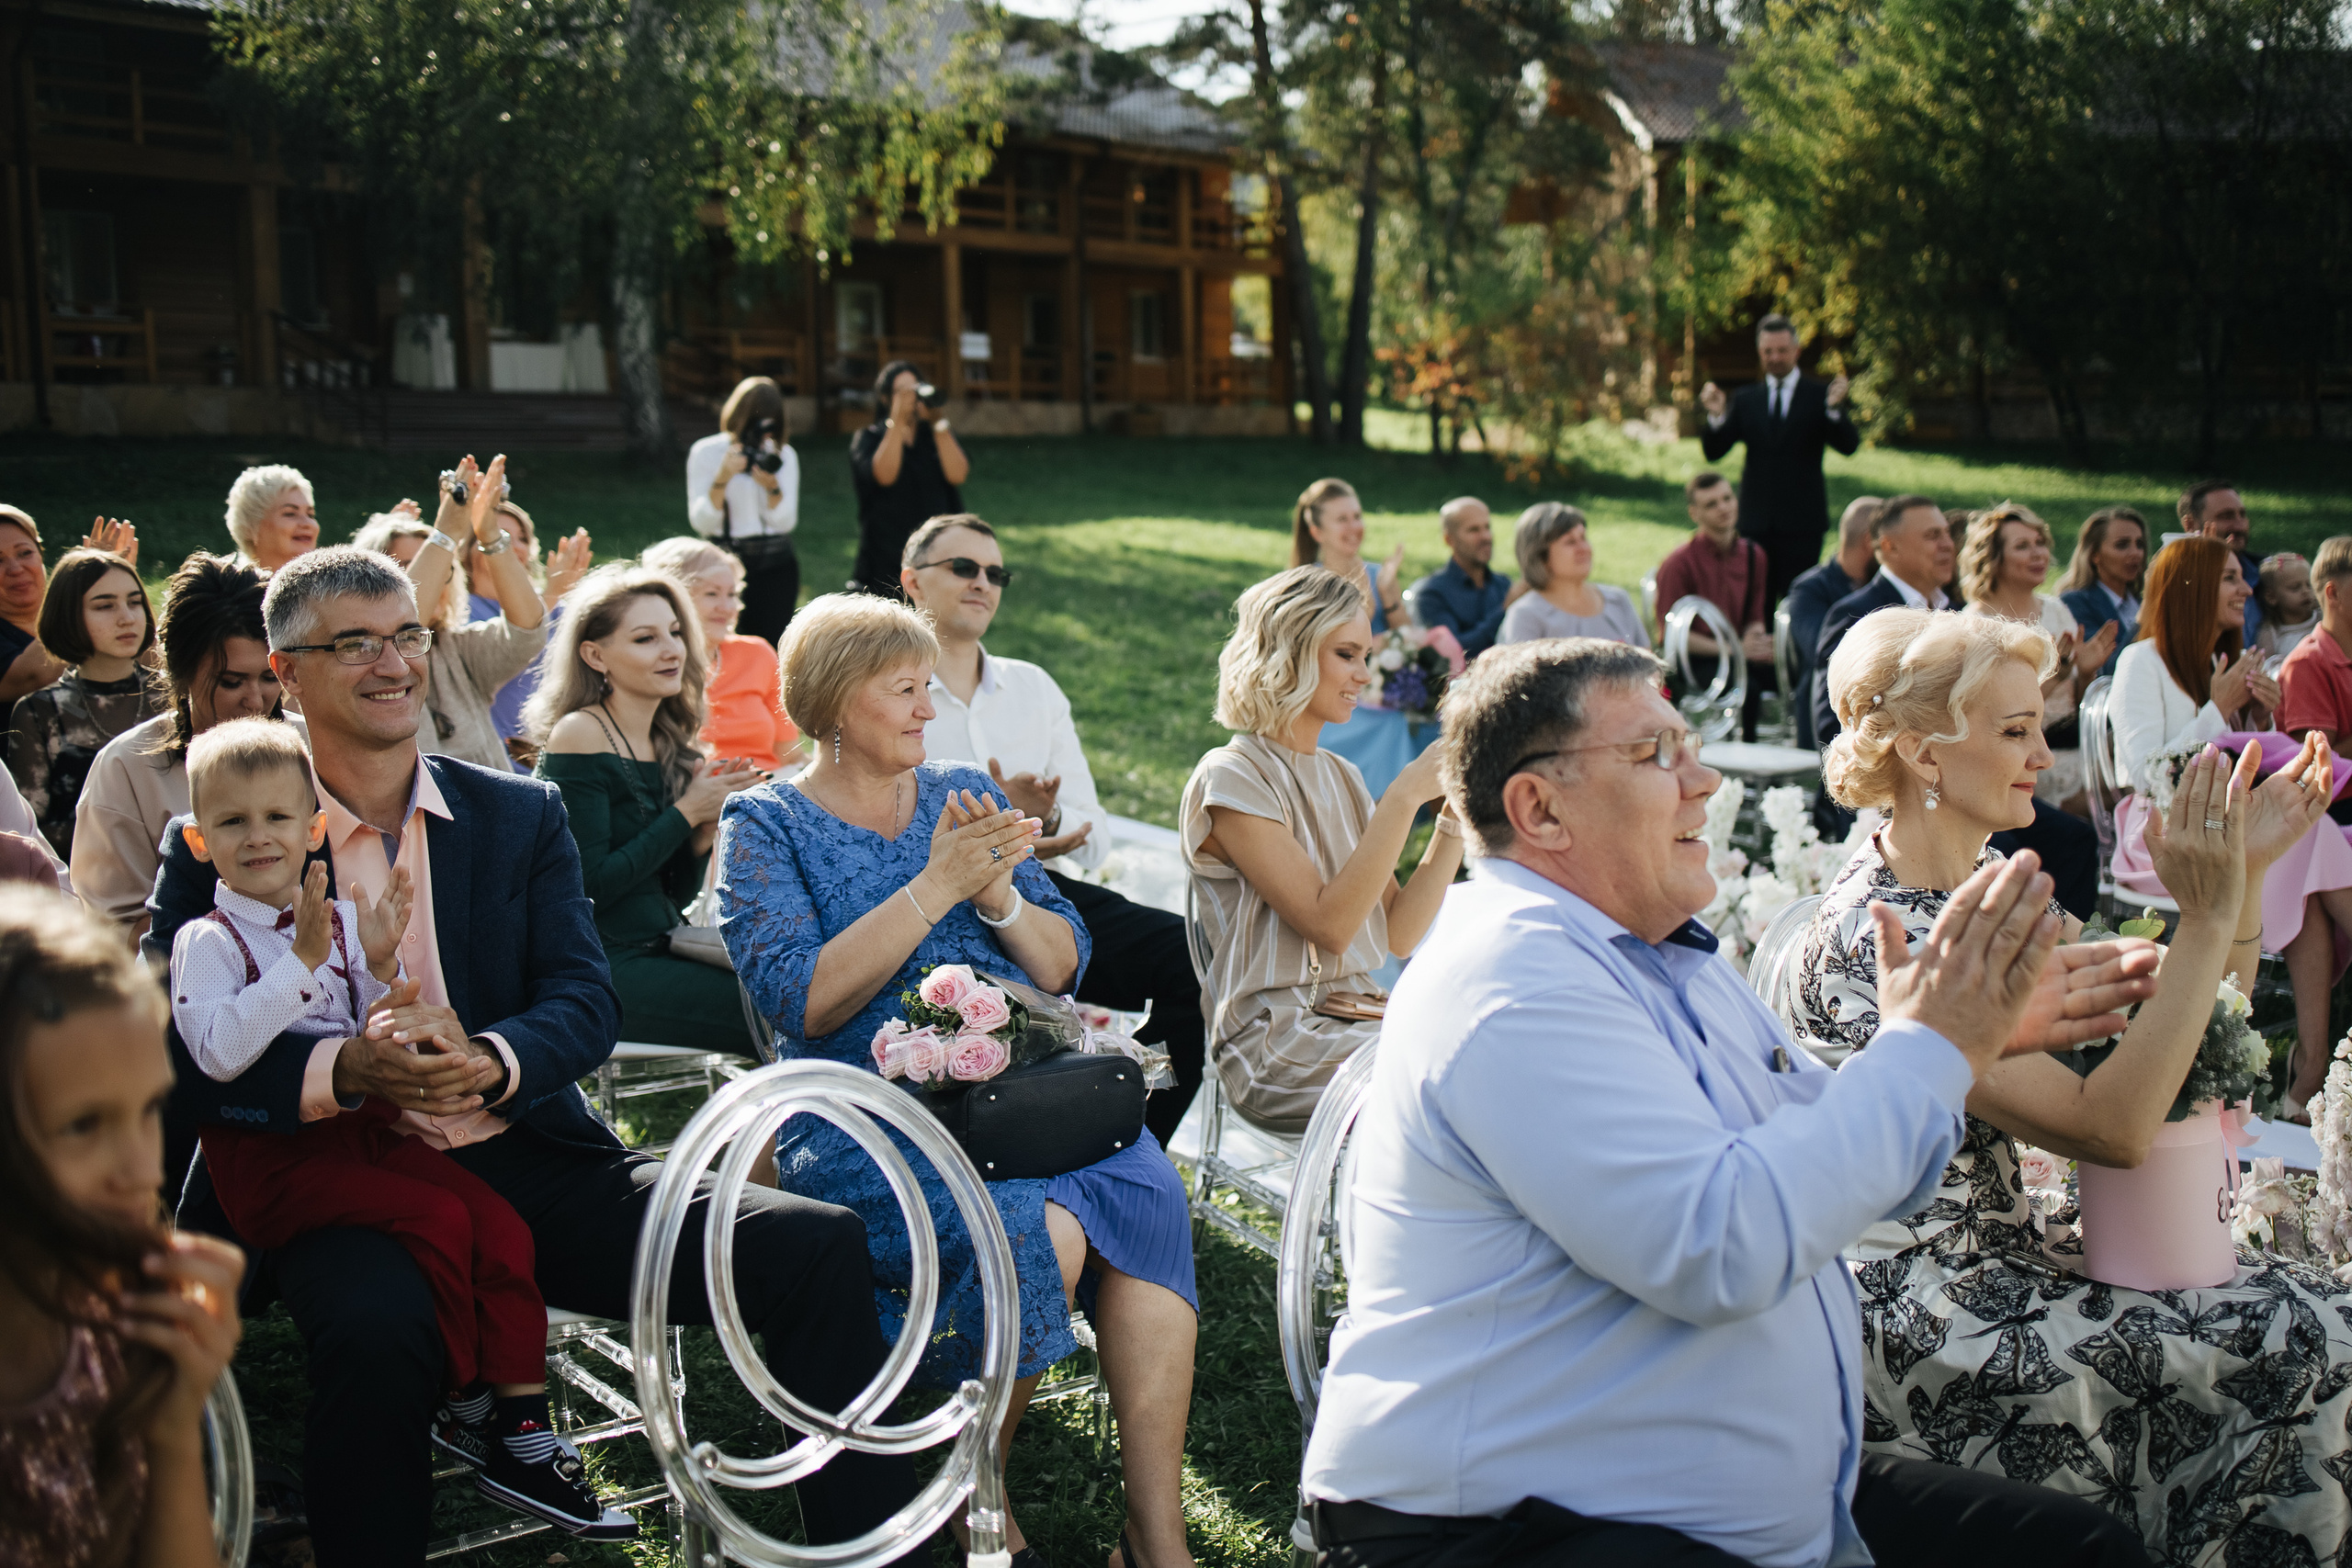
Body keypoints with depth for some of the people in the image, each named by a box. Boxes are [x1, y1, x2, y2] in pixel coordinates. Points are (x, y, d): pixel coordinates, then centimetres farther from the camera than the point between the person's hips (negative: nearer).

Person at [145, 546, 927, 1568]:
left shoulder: (522, 815, 14)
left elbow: (588, 1003, 4)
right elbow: (173, 1051, -4)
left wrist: (489, 1060, -19)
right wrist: (344, 1070, -22)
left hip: (533, 1165, 3)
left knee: (817, 1247, -16)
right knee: (374, 1332, -39)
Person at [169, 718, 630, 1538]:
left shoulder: (342, 919, 12)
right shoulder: (208, 941, -2)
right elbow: (219, 1053, -20)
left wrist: (383, 969, -6)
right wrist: (302, 961, -21)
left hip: (365, 1126, 5)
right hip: (270, 1154, -5)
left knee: (500, 1225, -12)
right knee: (438, 1218, -24)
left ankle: (523, 1432, -5)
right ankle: (463, 1404, -3)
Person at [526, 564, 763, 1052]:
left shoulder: (668, 742, 12)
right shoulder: (579, 736, -9)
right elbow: (591, 886, -16)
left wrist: (705, 831, -3)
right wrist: (687, 812, -12)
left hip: (663, 951, 7)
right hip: (604, 968, -7)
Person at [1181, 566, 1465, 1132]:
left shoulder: (1341, 776, 17)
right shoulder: (1230, 778, -7)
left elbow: (1398, 935, 9)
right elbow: (1329, 925, -16)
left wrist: (1454, 817, 1)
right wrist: (1405, 795, -16)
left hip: (1358, 1017, 7)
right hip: (1276, 1040, -7)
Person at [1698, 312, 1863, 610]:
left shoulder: (1820, 395, 3)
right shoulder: (1745, 399, 10)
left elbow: (1849, 446, -9)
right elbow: (1713, 452, 4)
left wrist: (1834, 408, -28)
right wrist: (1716, 416, -16)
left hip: (1802, 521, -2)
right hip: (1756, 519, 3)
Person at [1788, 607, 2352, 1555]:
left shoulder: (1990, 881, 6)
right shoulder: (1871, 941, -22)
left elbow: (2187, 1033, 11)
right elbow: (2110, 1128, -25)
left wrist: (2248, 870, -1)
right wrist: (2207, 916, -24)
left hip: (2001, 1239, 9)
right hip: (1916, 1308, -9)